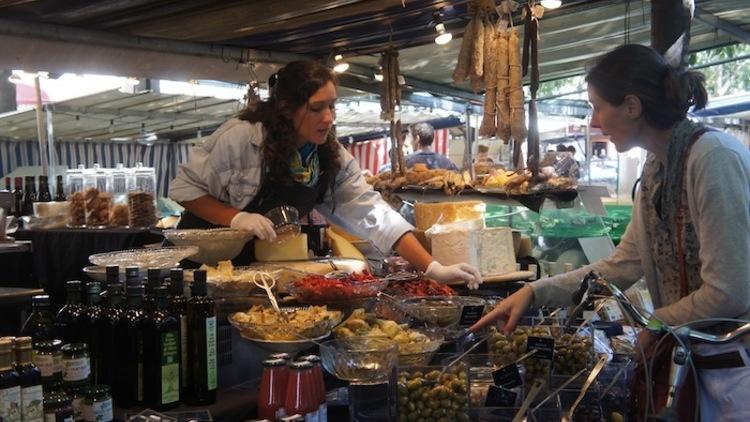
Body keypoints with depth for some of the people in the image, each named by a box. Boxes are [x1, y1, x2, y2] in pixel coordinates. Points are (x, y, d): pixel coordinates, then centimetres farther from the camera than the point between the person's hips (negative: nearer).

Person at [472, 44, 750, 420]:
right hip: (698, 358, 8)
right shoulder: (655, 169, 6)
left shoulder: (713, 156, -21)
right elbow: (622, 267, 9)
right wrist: (534, 292, 0)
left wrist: (655, 324, -7)